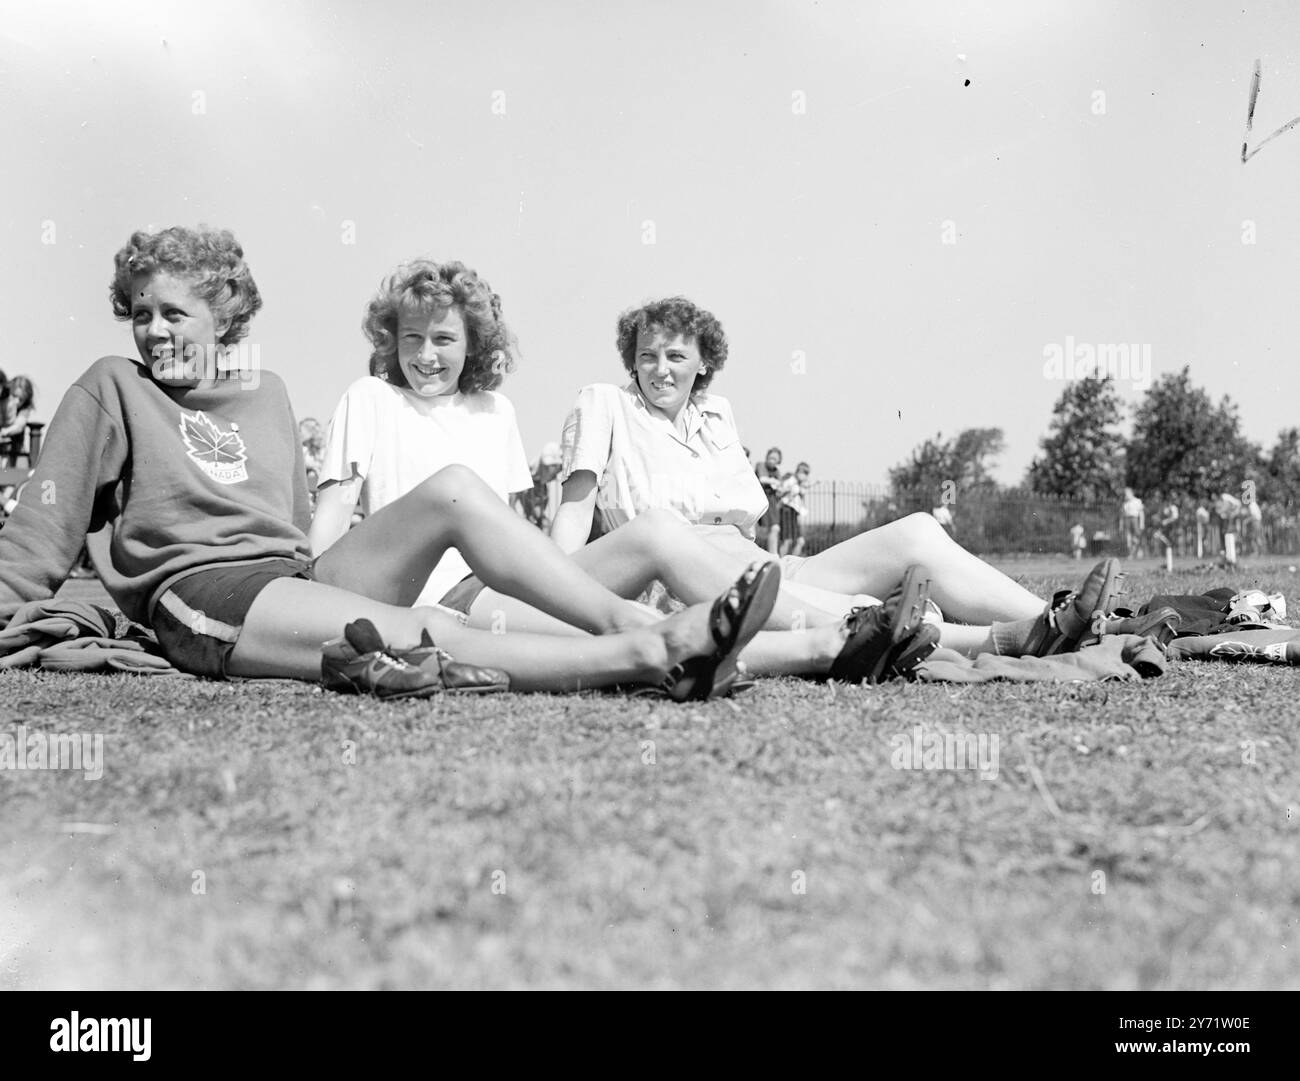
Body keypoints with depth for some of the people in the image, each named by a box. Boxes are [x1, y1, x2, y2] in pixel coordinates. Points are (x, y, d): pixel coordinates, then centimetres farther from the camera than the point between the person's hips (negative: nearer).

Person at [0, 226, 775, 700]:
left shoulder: (267, 394, 23)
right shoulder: (114, 388, 10)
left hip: (296, 573, 5)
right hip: (200, 588, -5)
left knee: (455, 488, -19)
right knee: (431, 640, -33)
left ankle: (631, 622, -31)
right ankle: (648, 655, -37)